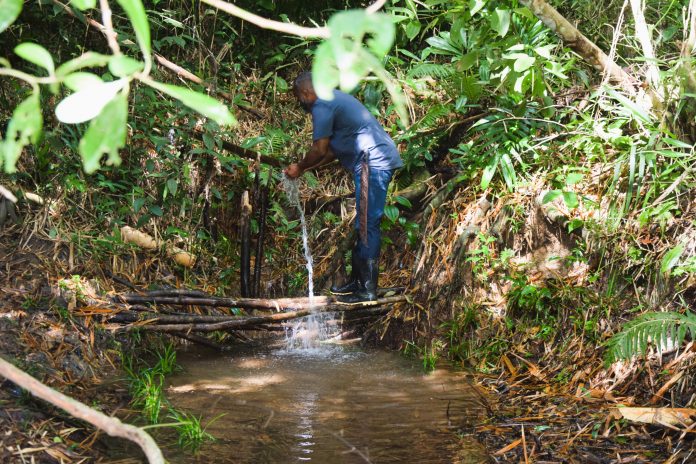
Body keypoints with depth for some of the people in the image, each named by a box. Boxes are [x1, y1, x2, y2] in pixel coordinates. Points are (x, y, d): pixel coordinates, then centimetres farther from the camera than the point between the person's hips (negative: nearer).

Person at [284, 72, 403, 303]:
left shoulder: (321, 106, -8)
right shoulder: (335, 99, 24)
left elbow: (320, 149, -11)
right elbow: (333, 150, 24)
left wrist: (299, 168, 6)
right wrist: (304, 169, 21)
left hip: (373, 163, -11)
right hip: (382, 161, 11)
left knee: (367, 225, -9)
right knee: (364, 225, 14)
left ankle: (368, 289, -7)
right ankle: (357, 281, 21)